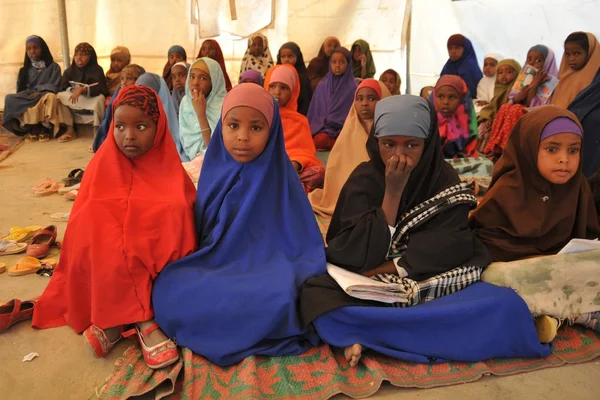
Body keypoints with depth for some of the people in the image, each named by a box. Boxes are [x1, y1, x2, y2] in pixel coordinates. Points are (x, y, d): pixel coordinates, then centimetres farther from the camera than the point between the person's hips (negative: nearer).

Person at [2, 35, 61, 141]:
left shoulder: (53, 67, 12)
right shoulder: (25, 70, 23)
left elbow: (53, 86, 0)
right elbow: (20, 89, 15)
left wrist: (38, 92, -17)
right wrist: (28, 94, -9)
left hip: (45, 96, -4)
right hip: (27, 97, 4)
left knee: (50, 97, -41)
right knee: (9, 98, -29)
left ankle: (45, 128, -29)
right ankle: (33, 128, -29)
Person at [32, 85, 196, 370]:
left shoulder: (168, 168, 1)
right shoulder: (103, 166, 3)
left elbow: (184, 221, -6)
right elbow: (81, 225, 0)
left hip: (156, 268, 0)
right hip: (105, 269, 1)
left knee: (173, 213, -27)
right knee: (94, 216, -27)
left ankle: (114, 320, -26)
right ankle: (143, 322, -32)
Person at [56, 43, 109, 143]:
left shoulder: (97, 70, -10)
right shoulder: (70, 70, 5)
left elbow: (101, 88, -24)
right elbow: (63, 88, 1)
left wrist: (82, 90, -37)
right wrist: (73, 90, -22)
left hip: (93, 100, -5)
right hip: (77, 101, 6)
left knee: (100, 98, -37)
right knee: (59, 96, -12)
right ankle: (70, 130, -9)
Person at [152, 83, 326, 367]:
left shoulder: (281, 176, -7)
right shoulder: (215, 170, 1)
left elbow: (302, 242, -5)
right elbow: (198, 229, 10)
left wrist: (288, 277, -20)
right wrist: (190, 269, -4)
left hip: (266, 269, -2)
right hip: (213, 267, 3)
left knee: (280, 300, -34)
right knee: (167, 290, -25)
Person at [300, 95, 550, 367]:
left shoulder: (444, 180, -3)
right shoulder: (364, 180, -6)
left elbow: (444, 251, -12)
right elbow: (362, 256, -15)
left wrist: (381, 270, -18)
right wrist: (393, 191, -20)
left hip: (431, 288, 2)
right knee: (315, 297, -29)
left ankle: (364, 334, -27)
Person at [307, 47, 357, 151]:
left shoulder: (353, 88, 2)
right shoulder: (322, 86, 11)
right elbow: (314, 112, 14)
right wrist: (311, 131, 3)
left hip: (342, 130, -3)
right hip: (321, 128, 3)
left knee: (321, 140, -34)